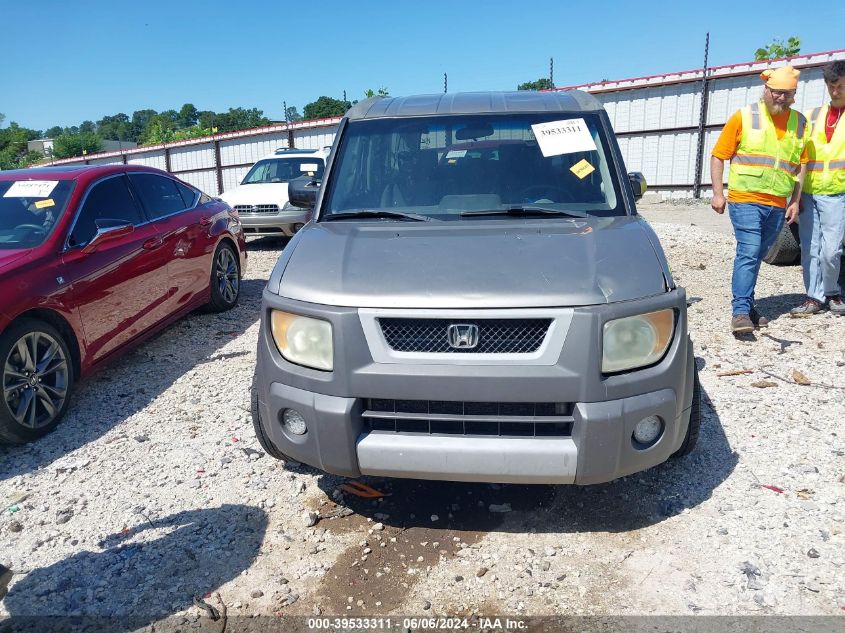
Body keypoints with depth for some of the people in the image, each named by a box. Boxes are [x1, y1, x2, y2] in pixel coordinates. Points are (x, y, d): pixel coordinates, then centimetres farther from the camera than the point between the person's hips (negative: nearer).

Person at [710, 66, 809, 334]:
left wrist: (795, 201, 10)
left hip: (778, 206, 5)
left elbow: (801, 164, 16)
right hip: (745, 200, -5)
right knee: (749, 252, -15)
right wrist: (718, 193, -7)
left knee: (756, 256, 11)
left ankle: (745, 306, 21)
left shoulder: (799, 122, 12)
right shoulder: (744, 116, -1)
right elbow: (718, 155, 0)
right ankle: (740, 312, -15)